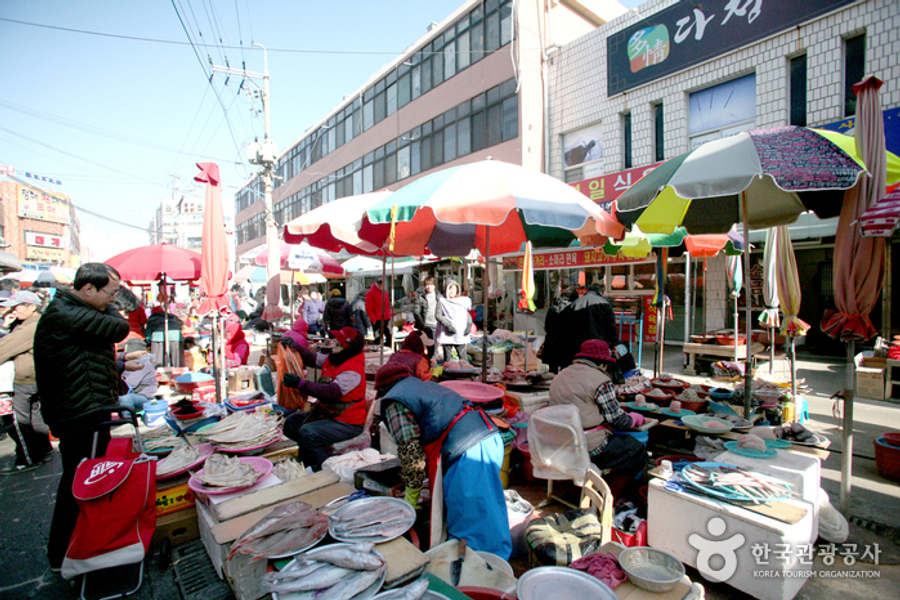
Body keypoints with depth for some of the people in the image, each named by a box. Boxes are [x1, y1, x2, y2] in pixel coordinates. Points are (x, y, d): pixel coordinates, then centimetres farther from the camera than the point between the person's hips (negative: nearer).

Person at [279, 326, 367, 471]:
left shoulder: (353, 371, -26)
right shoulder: (333, 359, 3)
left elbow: (331, 392, -37)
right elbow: (312, 358, 18)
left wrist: (301, 383, -40)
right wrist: (294, 346, 3)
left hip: (347, 423, -10)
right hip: (328, 413, 11)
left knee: (307, 433, -26)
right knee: (291, 423, 13)